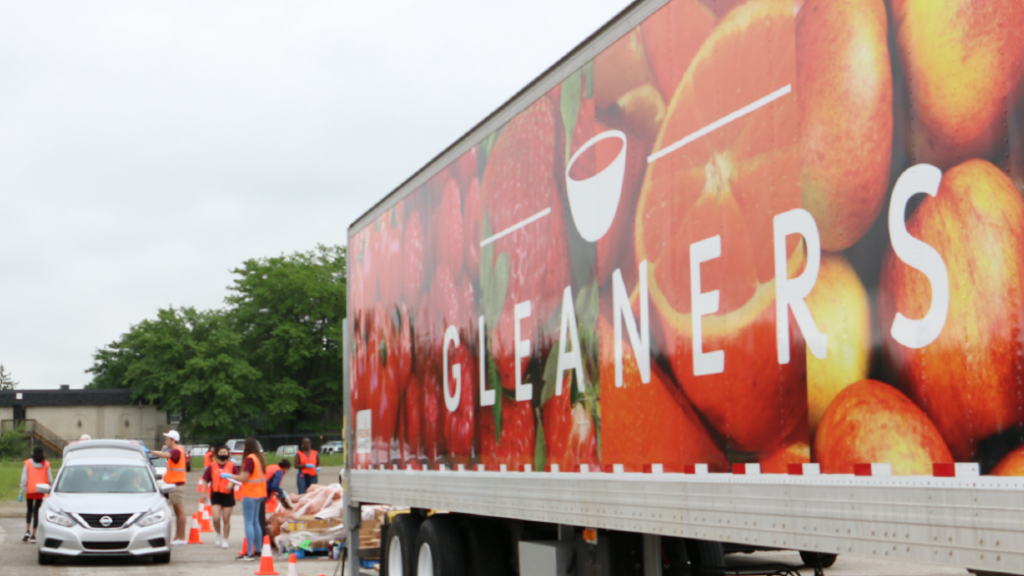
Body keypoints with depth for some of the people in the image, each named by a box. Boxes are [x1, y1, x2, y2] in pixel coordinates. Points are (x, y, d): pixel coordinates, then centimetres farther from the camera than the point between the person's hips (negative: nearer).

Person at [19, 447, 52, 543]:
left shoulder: (28, 464, -4)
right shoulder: (45, 465, -1)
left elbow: (24, 480, -7)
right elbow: (50, 480, -1)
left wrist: (21, 493, -4)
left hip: (30, 490, 0)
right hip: (40, 492, 0)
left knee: (29, 510, 18)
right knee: (36, 511, 5)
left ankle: (27, 531, 1)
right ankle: (33, 535, 3)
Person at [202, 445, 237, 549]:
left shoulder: (232, 466, 3)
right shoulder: (212, 466, 5)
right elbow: (206, 480, 9)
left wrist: (232, 483, -17)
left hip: (228, 495, 0)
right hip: (216, 495, 0)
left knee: (226, 519, 4)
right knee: (216, 518, -11)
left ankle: (225, 540, 18)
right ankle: (219, 534, 18)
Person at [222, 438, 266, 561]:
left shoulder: (249, 459, -16)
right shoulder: (259, 458, 11)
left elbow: (244, 478, -18)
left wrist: (229, 476, -6)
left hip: (250, 494, -9)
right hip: (258, 493, 9)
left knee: (248, 523, -8)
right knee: (255, 522, 16)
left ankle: (249, 553, -10)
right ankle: (258, 550, 19)